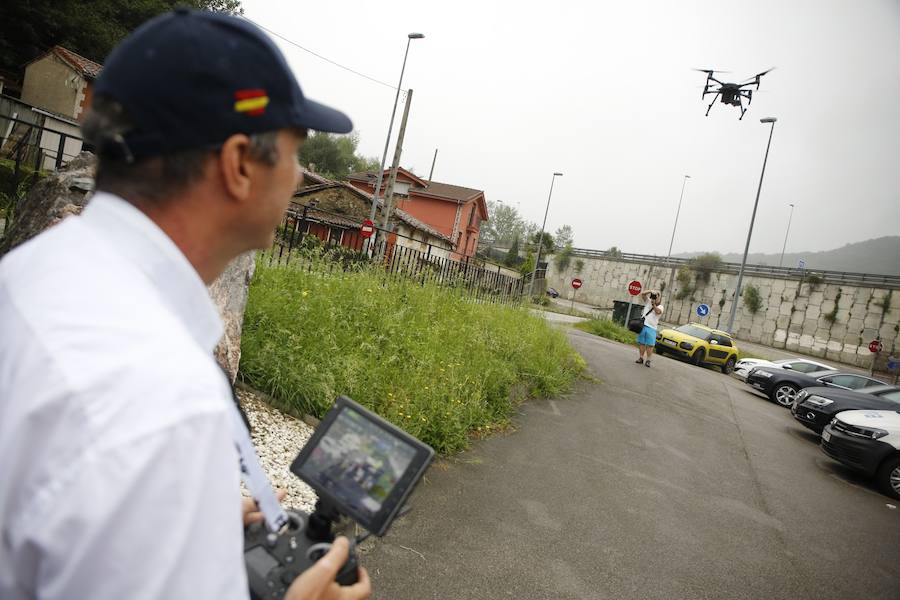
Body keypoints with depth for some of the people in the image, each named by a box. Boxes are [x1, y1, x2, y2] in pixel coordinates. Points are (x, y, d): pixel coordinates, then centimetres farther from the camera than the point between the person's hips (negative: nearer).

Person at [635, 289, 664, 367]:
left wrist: (654, 304, -17)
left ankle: (647, 360, -2)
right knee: (641, 343, 6)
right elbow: (642, 294, 4)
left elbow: (658, 311, -15)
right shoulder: (648, 302, 14)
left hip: (652, 328, -2)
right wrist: (651, 291, -7)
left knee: (650, 345, -5)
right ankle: (641, 358, 14)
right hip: (643, 325, 2)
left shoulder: (660, 306, 8)